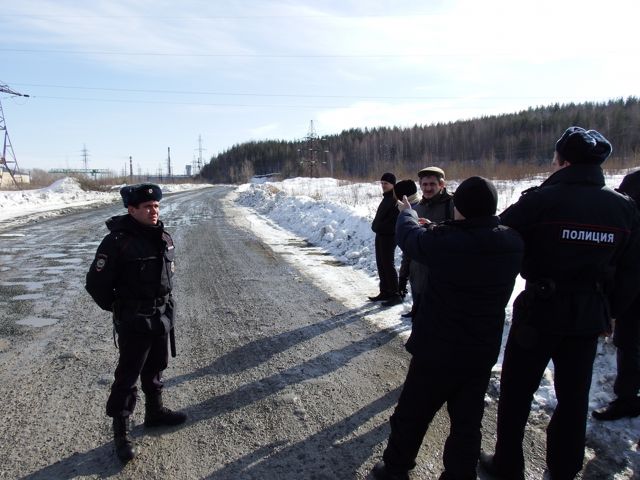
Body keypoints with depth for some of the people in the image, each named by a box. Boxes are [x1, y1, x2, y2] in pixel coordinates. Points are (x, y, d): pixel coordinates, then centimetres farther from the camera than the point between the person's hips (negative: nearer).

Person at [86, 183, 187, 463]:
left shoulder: (163, 238, 1)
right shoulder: (117, 242, -20)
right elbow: (96, 284, -15)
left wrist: (165, 304, 13)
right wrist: (120, 309, -5)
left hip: (163, 318, 6)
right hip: (134, 323, -6)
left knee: (155, 369, 22)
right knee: (128, 377, 5)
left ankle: (155, 412, 40)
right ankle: (121, 432, 20)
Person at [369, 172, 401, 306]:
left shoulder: (395, 199, -15)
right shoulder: (386, 198, 16)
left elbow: (393, 221, -21)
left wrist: (378, 227, -14)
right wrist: (376, 226, 7)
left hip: (388, 237, -10)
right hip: (380, 235, 10)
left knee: (388, 265, -5)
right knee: (381, 264, 13)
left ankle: (395, 295, 2)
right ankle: (385, 292, 23)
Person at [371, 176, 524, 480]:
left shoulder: (443, 241, -25)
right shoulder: (513, 243, -11)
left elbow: (408, 236, -5)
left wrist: (407, 213, 17)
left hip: (437, 351, -4)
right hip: (483, 352, 4)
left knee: (412, 415, 17)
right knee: (467, 422, 18)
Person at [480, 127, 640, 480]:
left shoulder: (542, 200, -18)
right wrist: (609, 311, 15)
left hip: (540, 310, -4)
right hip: (590, 316, 5)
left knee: (516, 392, 12)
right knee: (574, 395, 19)